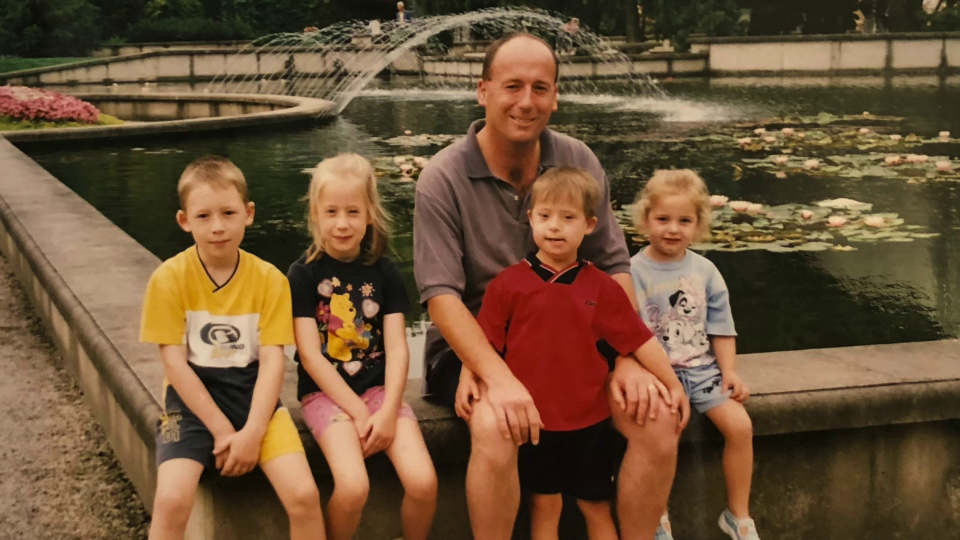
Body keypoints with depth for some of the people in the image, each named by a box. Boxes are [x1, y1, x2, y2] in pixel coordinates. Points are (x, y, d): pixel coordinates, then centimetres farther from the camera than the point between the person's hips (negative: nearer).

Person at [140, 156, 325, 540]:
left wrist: (253, 432, -18)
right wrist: (222, 430, -14)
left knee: (304, 495, -18)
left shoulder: (269, 279, -3)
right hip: (193, 400, -1)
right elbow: (174, 364, -9)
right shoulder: (169, 278, -8)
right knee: (172, 501, -25)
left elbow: (272, 360, -6)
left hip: (253, 396, 1)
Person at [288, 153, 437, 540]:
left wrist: (388, 411, -15)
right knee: (353, 487, -27)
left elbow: (397, 348, -1)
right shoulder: (303, 274, -4)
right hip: (325, 391, -3)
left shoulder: (384, 272, 4)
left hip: (378, 387, 3)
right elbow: (310, 354, -9)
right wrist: (358, 412, -14)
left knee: (423, 482, -19)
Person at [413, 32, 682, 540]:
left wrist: (627, 361, -12)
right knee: (496, 428, -34)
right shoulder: (444, 178, -12)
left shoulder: (578, 162, 0)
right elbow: (441, 295, -19)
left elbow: (615, 266, 2)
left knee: (657, 417, -16)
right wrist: (499, 377, -32)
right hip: (472, 346, -4)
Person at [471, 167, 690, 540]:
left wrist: (673, 384, 2)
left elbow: (639, 339, 2)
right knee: (545, 505, 8)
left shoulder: (601, 287, 0)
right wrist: (468, 379, -16)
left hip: (588, 419, 2)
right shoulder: (508, 283, -3)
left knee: (596, 507, 14)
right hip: (533, 419, -1)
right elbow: (485, 342, -2)